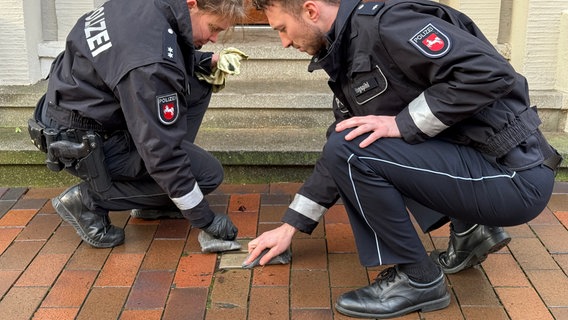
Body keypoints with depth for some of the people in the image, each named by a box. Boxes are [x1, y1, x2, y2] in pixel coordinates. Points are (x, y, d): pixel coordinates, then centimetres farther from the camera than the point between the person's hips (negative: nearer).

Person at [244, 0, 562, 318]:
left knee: (352, 151, -20)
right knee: (346, 151, 21)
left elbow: (492, 72, -25)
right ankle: (470, 231, 16)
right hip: (467, 158, 9)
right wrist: (290, 226, 18)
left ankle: (419, 279, -2)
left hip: (513, 175, -9)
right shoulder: (347, 58, 11)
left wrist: (402, 124, -22)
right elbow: (337, 160, 18)